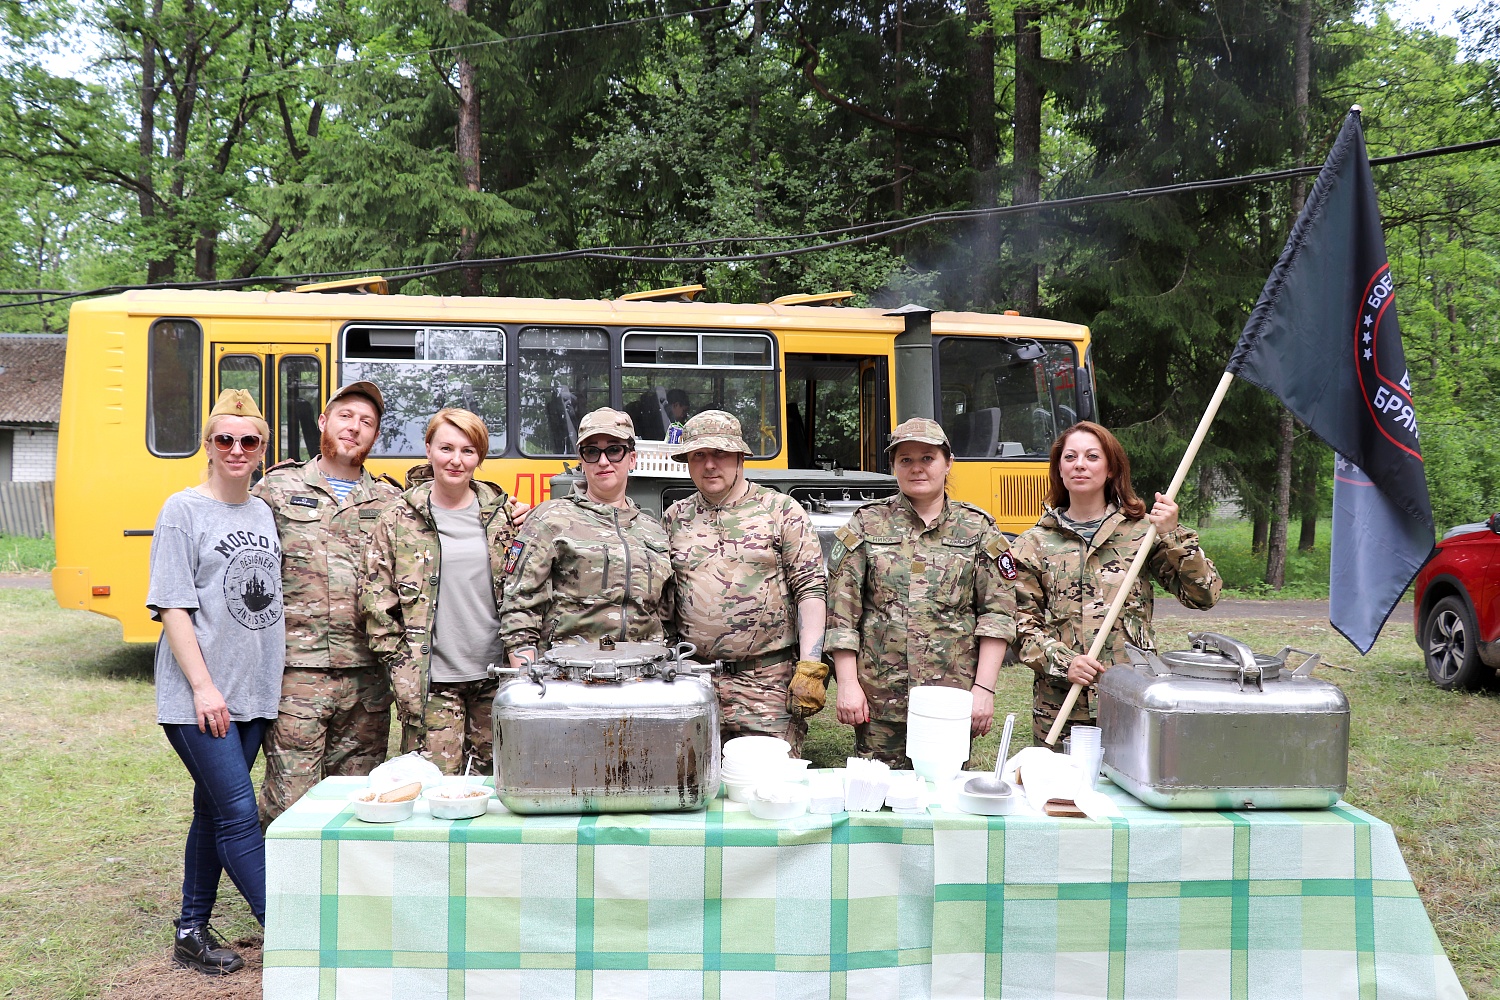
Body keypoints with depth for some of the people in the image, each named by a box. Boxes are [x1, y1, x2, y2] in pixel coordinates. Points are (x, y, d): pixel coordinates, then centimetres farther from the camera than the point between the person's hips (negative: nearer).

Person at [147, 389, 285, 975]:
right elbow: (172, 606, -10)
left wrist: (277, 677, 13)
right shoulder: (183, 511, -6)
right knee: (238, 815, -7)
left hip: (254, 693, 6)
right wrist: (203, 686, -16)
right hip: (198, 699, -6)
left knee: (215, 811, 13)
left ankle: (191, 933, 24)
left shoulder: (265, 513, 11)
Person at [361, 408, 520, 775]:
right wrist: (397, 660, -4)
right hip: (432, 683, -2)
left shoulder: (503, 512, 6)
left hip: (495, 676, 2)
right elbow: (375, 597, 1)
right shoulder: (399, 517, 1)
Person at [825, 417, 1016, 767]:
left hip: (953, 703, 0)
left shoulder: (977, 529, 7)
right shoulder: (867, 524, 6)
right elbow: (841, 611, 3)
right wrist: (847, 684, -3)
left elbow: (998, 613, 4)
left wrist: (983, 689, -3)